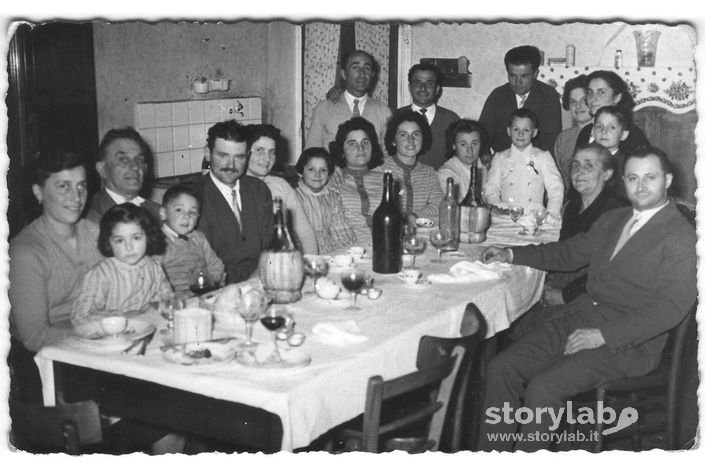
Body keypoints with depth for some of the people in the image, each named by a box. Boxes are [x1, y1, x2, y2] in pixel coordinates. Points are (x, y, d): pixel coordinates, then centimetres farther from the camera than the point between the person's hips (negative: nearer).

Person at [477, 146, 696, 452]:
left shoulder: (681, 236, -8)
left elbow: (671, 307, -17)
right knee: (501, 369, -9)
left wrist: (603, 335, -22)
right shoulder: (611, 220, 17)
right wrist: (511, 254, 17)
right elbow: (568, 253, 28)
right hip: (581, 315, 7)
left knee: (542, 387, -27)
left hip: (628, 341, -7)